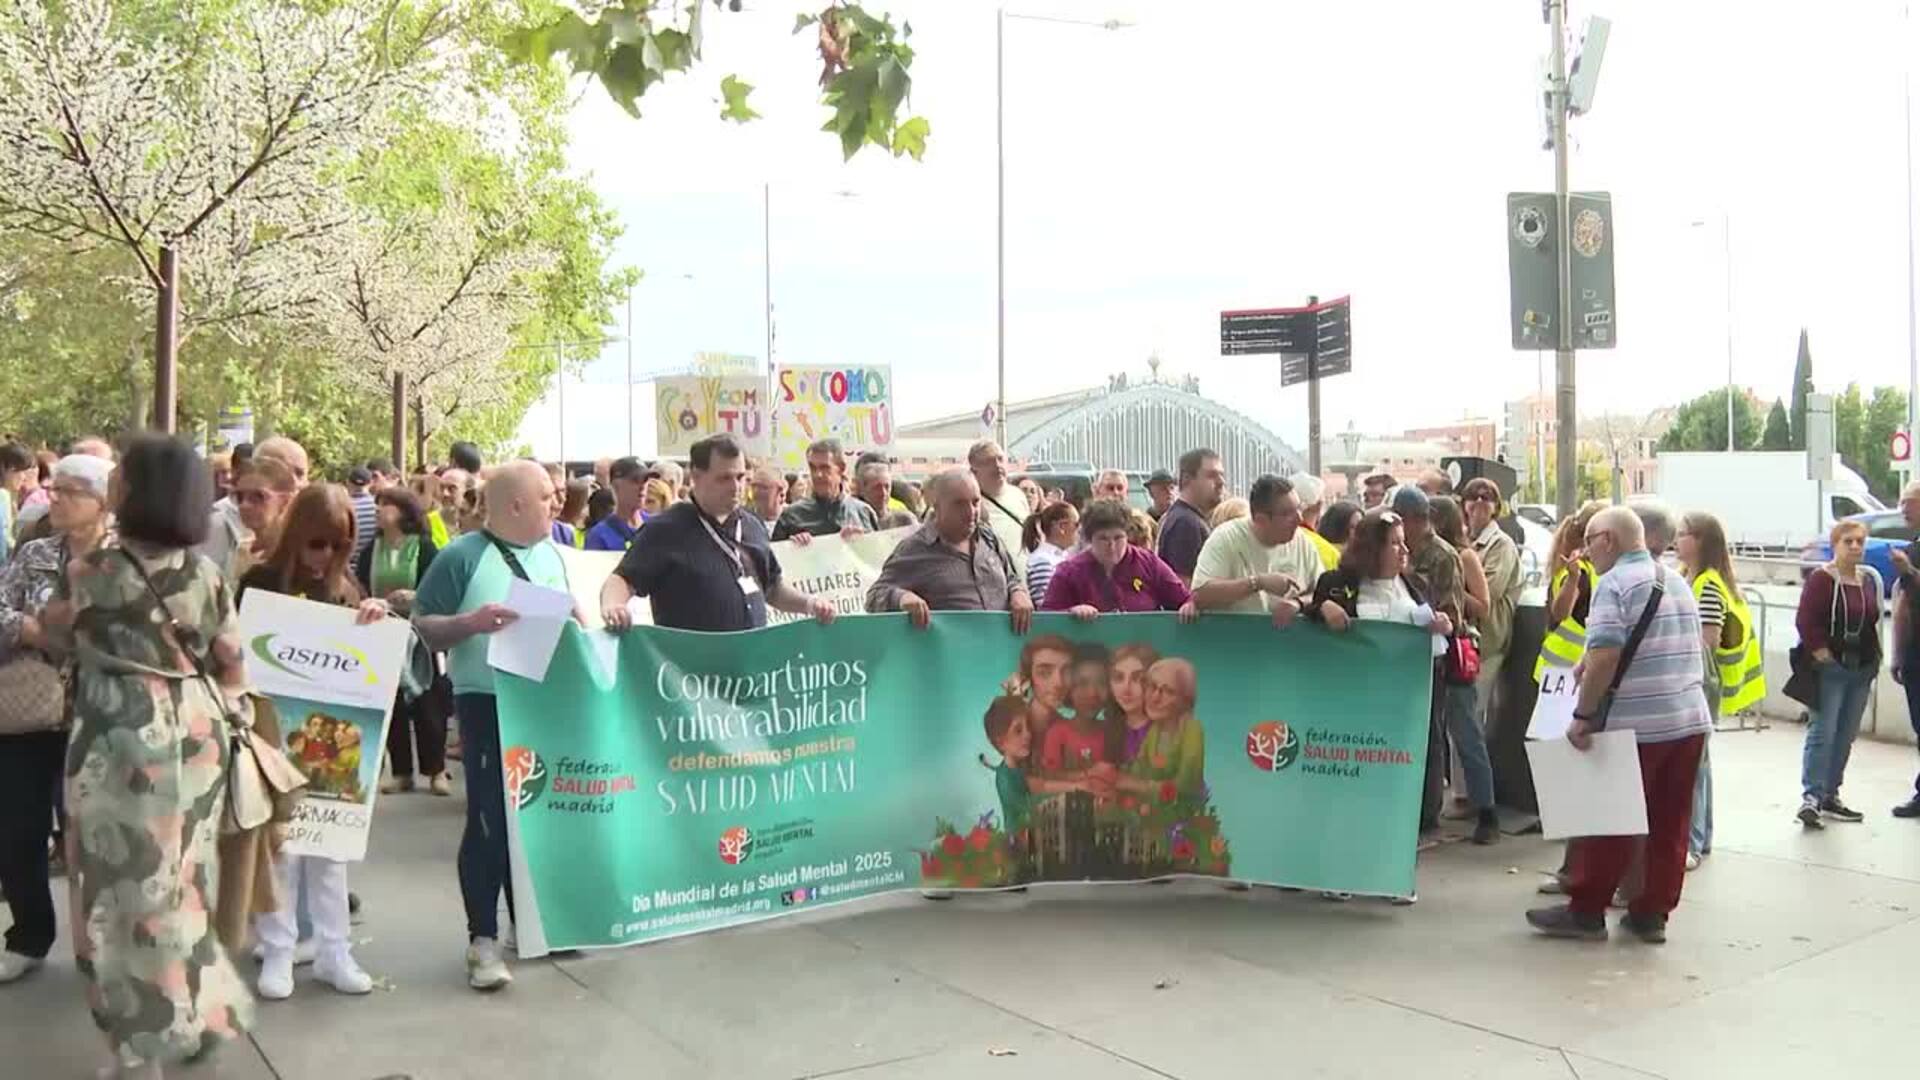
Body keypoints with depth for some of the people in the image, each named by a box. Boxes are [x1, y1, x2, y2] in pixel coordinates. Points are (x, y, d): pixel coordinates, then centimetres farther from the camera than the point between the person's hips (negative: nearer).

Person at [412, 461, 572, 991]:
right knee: (491, 820, -5)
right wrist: (471, 621, -25)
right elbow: (421, 627, -9)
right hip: (488, 703, -6)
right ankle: (483, 939, 5)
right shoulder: (463, 557, -8)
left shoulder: (551, 555, 12)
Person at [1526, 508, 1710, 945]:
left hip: (1636, 725, -7)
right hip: (1691, 720, 7)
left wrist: (1583, 715, -15)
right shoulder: (1677, 582, 15)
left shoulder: (1614, 584, -11)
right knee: (1669, 825, 10)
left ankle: (1586, 911, 10)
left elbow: (1604, 656, -21)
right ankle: (1651, 914, 16)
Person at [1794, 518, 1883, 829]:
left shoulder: (1871, 579, 9)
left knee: (1846, 736, 10)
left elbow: (1874, 622, 16)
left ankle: (1830, 796, 19)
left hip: (1861, 671, 6)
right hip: (1830, 669, -6)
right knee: (1822, 733, -10)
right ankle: (1811, 797, -10)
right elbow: (1805, 622, -13)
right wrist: (1822, 655, -15)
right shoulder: (1821, 579, -10)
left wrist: (1873, 660, 9)